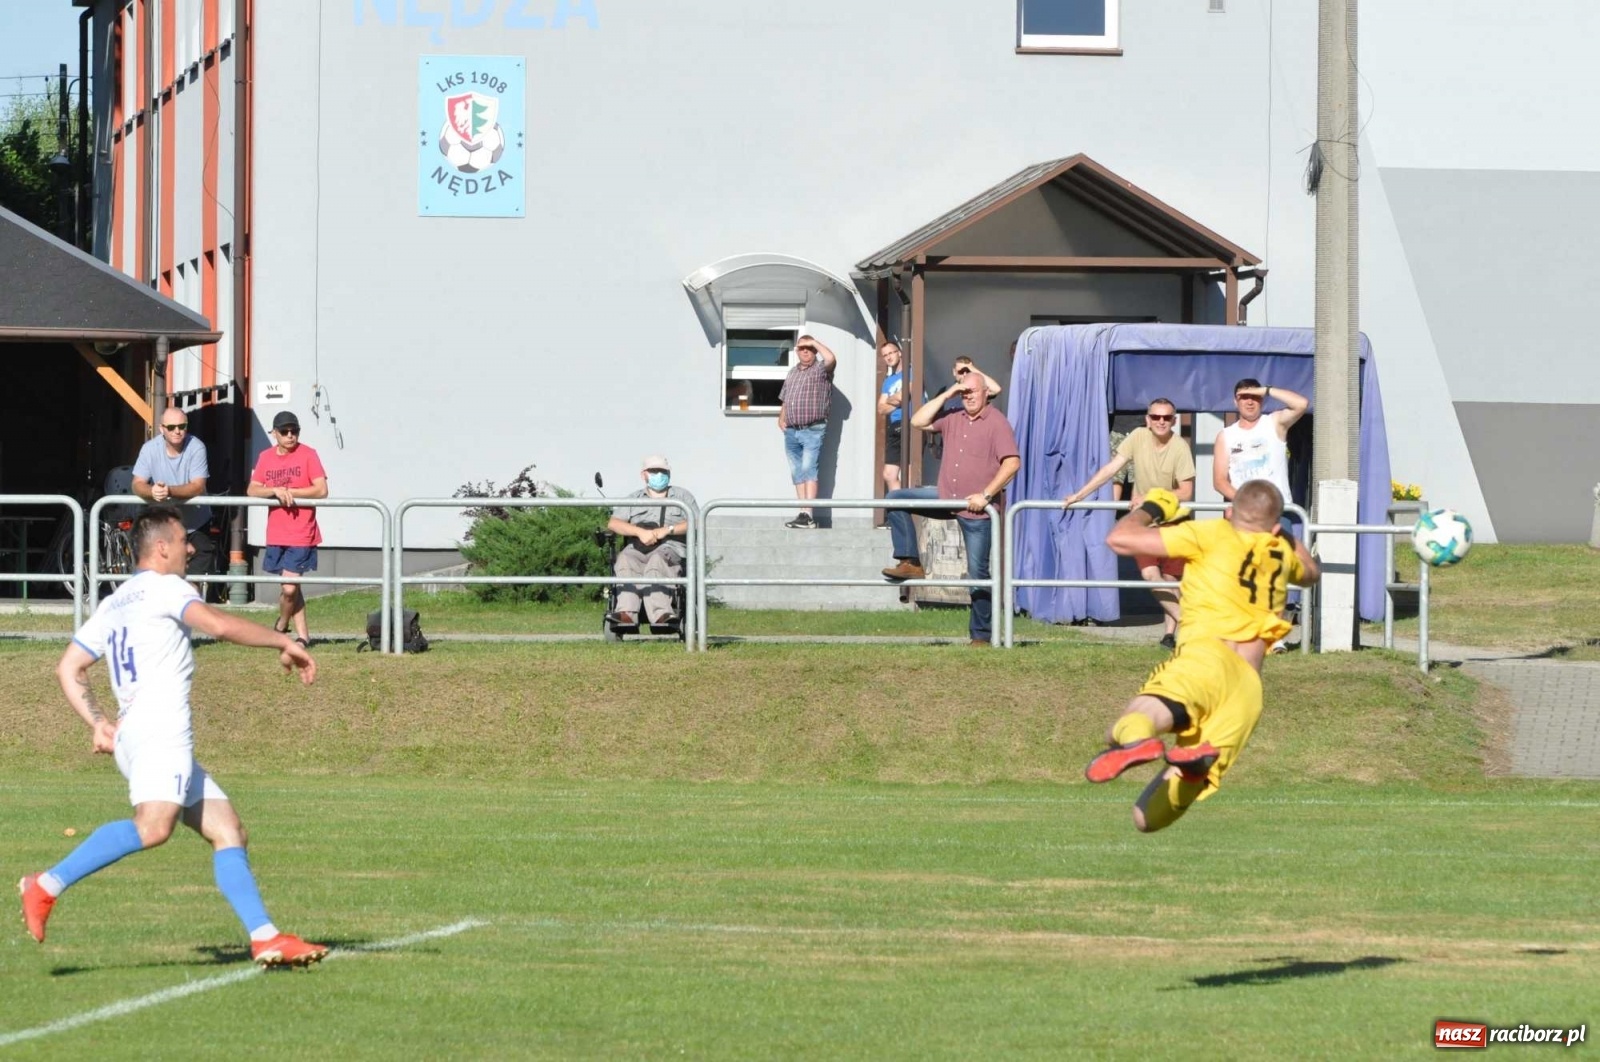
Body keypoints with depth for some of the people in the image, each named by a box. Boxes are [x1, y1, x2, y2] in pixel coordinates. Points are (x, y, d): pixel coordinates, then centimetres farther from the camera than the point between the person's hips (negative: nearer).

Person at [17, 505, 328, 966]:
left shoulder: (112, 604, 25)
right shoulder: (163, 588, 1)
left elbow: (68, 668, 23)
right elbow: (219, 625, -15)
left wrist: (98, 723, 18)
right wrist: (283, 642, -6)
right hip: (158, 733, -10)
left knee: (227, 830, 6)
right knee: (153, 825, -29)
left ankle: (264, 938, -2)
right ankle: (48, 885, -31)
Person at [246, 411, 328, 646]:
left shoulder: (307, 455, -5)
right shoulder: (266, 457, 7)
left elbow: (321, 490, -12)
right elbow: (252, 490, 0)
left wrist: (290, 492, -14)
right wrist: (275, 491, -18)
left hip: (301, 535, -4)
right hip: (276, 535, 4)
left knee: (289, 587, -10)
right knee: (292, 586, 12)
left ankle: (281, 626, 14)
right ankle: (302, 635, 22)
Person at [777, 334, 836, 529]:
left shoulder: (821, 370, -1)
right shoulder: (793, 373, 20)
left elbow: (831, 359, -24)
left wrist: (815, 342, -11)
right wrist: (781, 417, 11)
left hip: (813, 430, -7)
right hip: (791, 431, 7)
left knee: (808, 470, -17)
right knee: (797, 474, 8)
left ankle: (808, 515, -22)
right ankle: (803, 514, 12)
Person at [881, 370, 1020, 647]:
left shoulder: (997, 423, -9)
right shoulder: (953, 419, 10)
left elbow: (1012, 463, -17)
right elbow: (918, 422, 4)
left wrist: (986, 494, -20)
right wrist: (946, 395, 0)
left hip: (978, 510, -6)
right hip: (947, 498, 6)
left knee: (978, 572, -3)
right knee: (896, 499, -4)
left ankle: (981, 635, 4)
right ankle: (910, 563, -5)